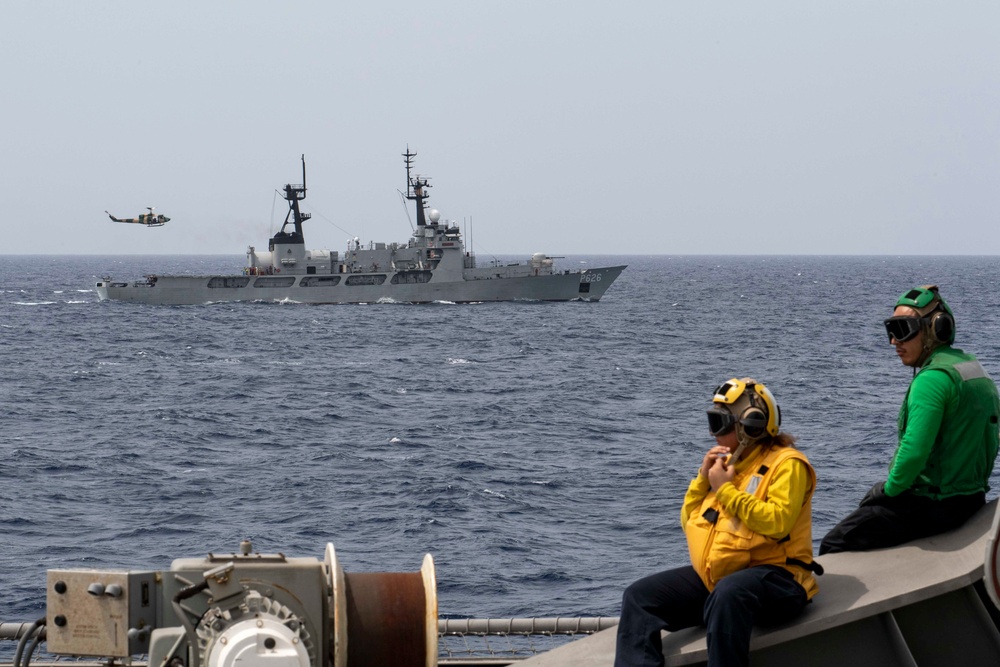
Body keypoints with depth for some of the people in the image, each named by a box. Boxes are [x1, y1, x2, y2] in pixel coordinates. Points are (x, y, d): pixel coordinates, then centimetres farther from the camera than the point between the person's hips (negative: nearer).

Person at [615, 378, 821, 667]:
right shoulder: (726, 462, 19)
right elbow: (689, 523, 21)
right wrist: (703, 479, 5)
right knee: (639, 596, -7)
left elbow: (778, 522, -22)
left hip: (772, 575, -8)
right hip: (710, 577, 8)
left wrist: (726, 490, -14)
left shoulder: (786, 463, -5)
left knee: (727, 595, -41)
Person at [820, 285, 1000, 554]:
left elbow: (914, 451, -28)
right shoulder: (973, 366, 10)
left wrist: (889, 489, -10)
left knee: (833, 547, -4)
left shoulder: (932, 378, -21)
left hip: (932, 506, -10)